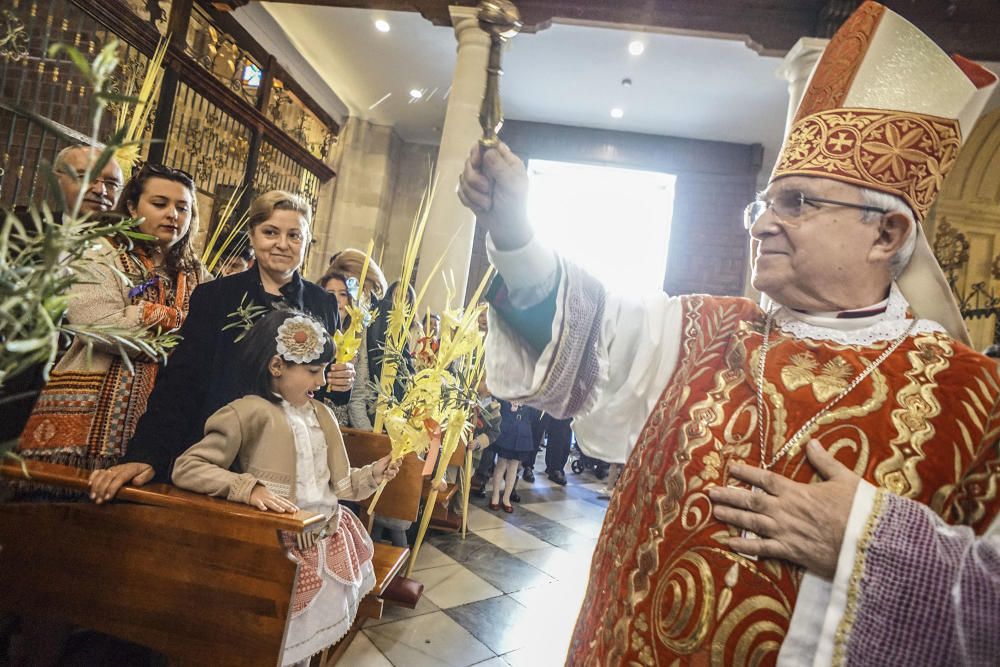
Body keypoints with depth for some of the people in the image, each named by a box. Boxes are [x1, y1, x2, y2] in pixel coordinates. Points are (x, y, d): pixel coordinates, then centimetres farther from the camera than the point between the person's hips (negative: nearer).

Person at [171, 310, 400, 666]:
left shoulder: (322, 414, 10)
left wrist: (372, 474, -3)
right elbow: (186, 468, -14)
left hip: (326, 536, 6)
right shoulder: (248, 412, -10)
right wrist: (249, 488, -25)